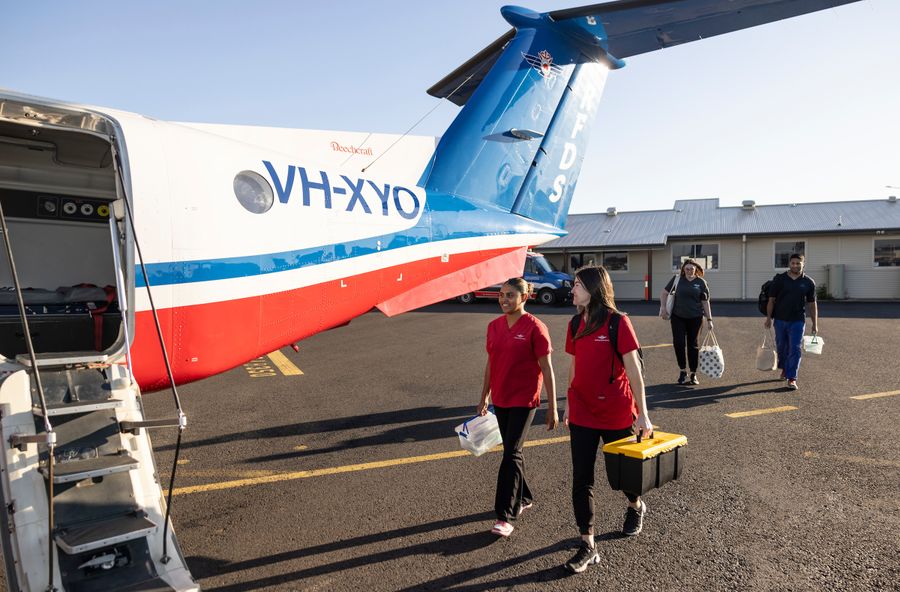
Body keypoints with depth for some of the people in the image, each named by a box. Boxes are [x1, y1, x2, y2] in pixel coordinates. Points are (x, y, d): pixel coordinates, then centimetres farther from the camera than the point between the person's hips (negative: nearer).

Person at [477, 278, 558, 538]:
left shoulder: (534, 327, -12)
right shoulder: (494, 326, 5)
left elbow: (546, 368, -10)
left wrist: (552, 407, -10)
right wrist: (484, 398, 16)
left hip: (524, 400, -6)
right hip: (500, 399, 6)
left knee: (511, 453, -8)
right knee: (512, 451, 17)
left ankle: (505, 516, 0)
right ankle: (523, 498, 36)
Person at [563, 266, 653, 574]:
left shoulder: (618, 322, -14)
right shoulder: (575, 324, 2)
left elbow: (633, 370, -13)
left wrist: (642, 414, -12)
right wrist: (569, 404, 15)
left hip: (616, 413, -4)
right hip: (582, 414, 4)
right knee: (581, 479, 3)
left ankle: (636, 506, 50)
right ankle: (588, 547, 14)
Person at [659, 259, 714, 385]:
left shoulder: (701, 282, -1)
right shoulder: (677, 279, 0)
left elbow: (705, 302, 1)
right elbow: (664, 292, 6)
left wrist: (709, 319, -1)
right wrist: (663, 307, -6)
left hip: (695, 318, 0)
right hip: (678, 317, 0)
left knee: (693, 345, 6)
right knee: (678, 343, -4)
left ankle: (693, 374, 17)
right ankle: (682, 371, 13)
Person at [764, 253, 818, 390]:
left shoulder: (808, 282, 1)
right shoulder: (779, 279, 0)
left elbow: (812, 304, 5)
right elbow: (771, 300, 2)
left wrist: (815, 324, 3)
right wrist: (768, 318, -3)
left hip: (797, 321, -1)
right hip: (780, 320, 1)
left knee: (795, 349, -6)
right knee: (781, 347, 12)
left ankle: (792, 378, -3)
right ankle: (784, 369, 37)